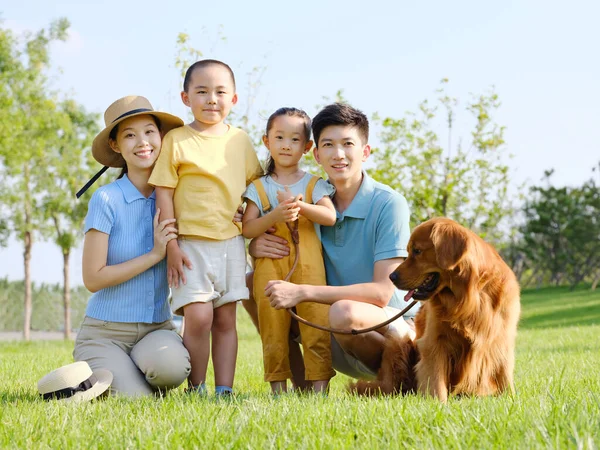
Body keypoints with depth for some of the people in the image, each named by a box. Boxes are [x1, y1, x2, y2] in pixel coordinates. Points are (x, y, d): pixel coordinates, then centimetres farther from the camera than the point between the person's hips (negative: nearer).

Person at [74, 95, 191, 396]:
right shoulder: (106, 200, -9)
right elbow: (93, 278, -11)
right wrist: (155, 254, -15)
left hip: (157, 329, 3)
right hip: (105, 332, -2)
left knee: (171, 365, -32)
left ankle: (133, 372, 3)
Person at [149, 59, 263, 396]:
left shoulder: (241, 141, 9)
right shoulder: (176, 140, -2)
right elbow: (164, 192, -3)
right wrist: (171, 246, -8)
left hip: (231, 242, 4)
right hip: (191, 244, -4)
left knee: (226, 319, 5)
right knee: (198, 317, -12)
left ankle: (224, 390, 9)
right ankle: (196, 390, 1)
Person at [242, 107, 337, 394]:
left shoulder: (313, 185, 10)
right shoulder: (258, 188, 10)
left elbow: (330, 216, -6)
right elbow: (247, 229, 1)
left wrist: (300, 206, -20)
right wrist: (275, 216, -16)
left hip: (308, 266, -1)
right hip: (270, 266, 1)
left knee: (316, 322, -7)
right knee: (272, 328, 2)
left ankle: (320, 386, -4)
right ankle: (278, 387, 10)